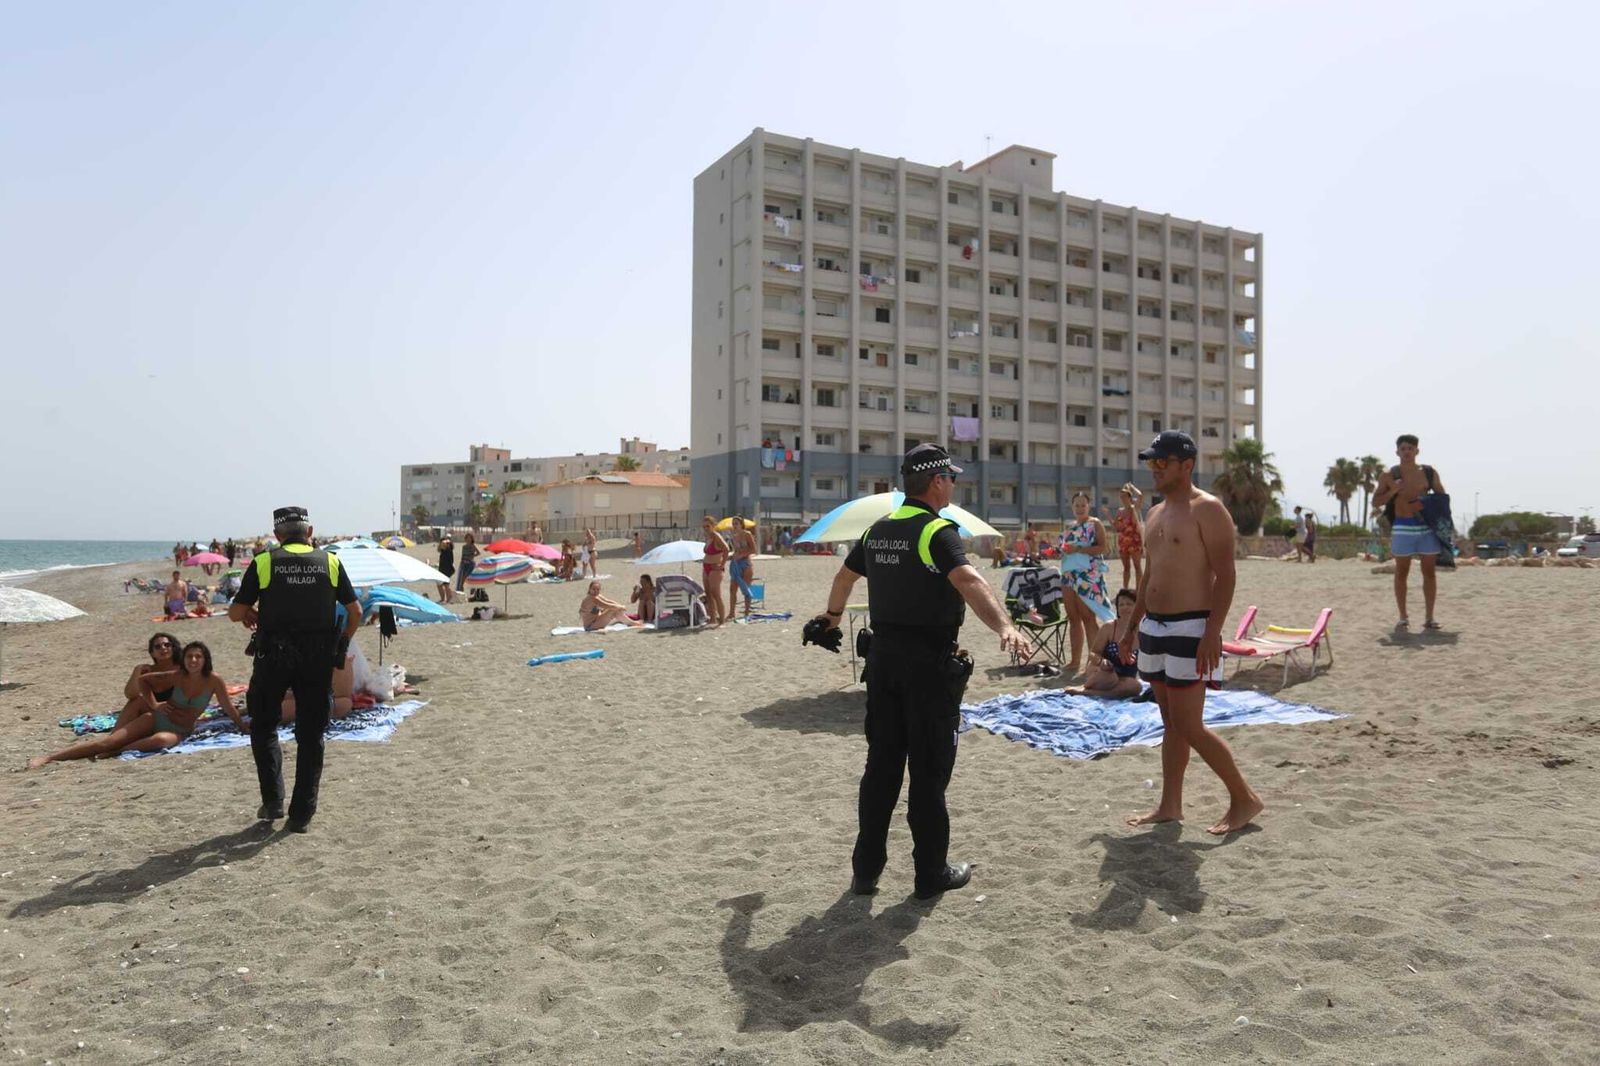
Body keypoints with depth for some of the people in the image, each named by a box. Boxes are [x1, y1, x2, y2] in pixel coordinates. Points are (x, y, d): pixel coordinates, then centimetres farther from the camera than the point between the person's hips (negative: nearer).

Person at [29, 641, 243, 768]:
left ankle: (114, 753, -23)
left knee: (160, 740, -39)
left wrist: (245, 729, 0)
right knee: (110, 739, -13)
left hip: (179, 732, -2)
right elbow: (142, 679, 9)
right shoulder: (176, 677, -6)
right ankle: (48, 757, -10)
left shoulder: (214, 682, -11)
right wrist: (154, 705, 0)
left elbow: (229, 709, -2)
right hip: (156, 719, 2)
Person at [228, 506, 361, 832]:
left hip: (274, 657, -1)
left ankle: (273, 801, 13)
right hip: (319, 659, 1)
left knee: (263, 728, 18)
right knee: (311, 736, 9)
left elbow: (236, 613, 0)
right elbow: (355, 611, 4)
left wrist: (249, 614, 23)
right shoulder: (330, 562, 4)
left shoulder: (263, 563, -1)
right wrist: (342, 644, 19)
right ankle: (301, 814, 11)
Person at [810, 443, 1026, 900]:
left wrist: (833, 615, 43)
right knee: (929, 771, 5)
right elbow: (967, 579, -32)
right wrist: (1004, 627, -43)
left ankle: (866, 869, 21)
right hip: (929, 661, -7)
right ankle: (931, 873, 17)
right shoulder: (937, 531, -14)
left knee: (881, 764, 14)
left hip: (883, 655, 7)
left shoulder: (878, 529, 10)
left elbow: (845, 576, 25)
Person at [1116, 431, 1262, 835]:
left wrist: (1212, 634, -22)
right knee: (1171, 723, 13)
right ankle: (1170, 805, 21)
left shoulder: (1207, 509, -10)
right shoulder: (1155, 514, 15)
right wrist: (1132, 625, 19)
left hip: (1190, 629, -8)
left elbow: (1225, 576, -15)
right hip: (1154, 627, 8)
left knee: (1189, 726, -6)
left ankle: (1244, 799, 11)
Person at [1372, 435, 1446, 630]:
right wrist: (1393, 491, -15)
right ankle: (1403, 617, 9)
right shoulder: (1389, 475, 2)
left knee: (1429, 572, 3)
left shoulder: (1430, 473, 7)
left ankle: (1429, 618, 9)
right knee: (1401, 572, 3)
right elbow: (1375, 502, 1)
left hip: (1428, 527, 2)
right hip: (1402, 529, -2)